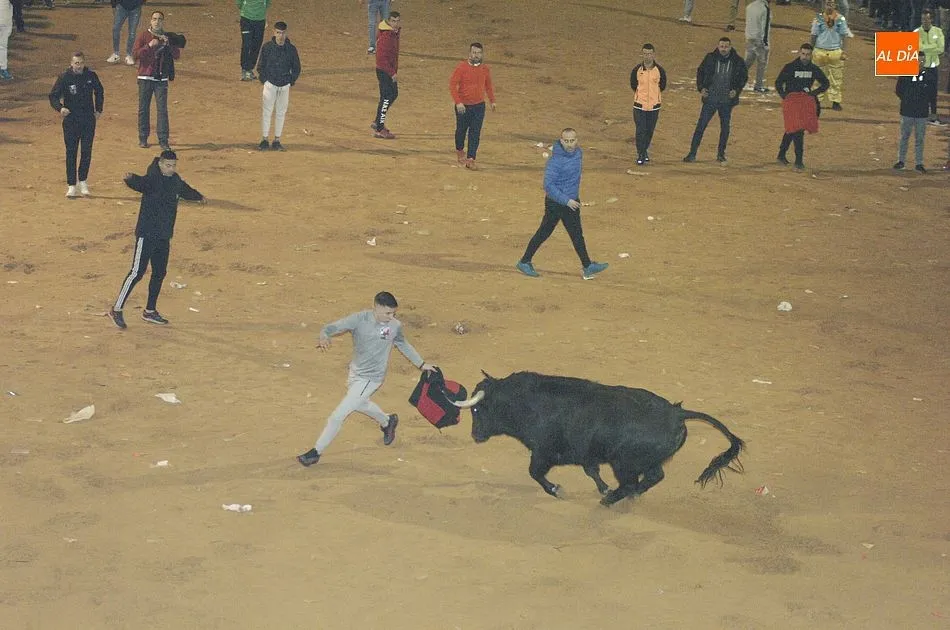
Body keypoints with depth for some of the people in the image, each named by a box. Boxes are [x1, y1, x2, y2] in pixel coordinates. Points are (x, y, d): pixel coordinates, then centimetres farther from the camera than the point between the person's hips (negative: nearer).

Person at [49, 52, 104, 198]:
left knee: (87, 151, 2)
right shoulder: (64, 78, -8)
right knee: (71, 152, -1)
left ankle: (83, 181, 18)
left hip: (88, 119, 2)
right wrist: (60, 108, -25)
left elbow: (99, 92, 18)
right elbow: (53, 96, -6)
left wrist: (98, 109, 13)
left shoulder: (91, 76, 0)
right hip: (70, 119, -2)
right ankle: (71, 185, 3)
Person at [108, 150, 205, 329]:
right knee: (137, 273, -10)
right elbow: (141, 183, -38)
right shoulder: (153, 179, -16)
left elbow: (185, 190, 32)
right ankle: (117, 309, -4)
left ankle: (150, 311, 26)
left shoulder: (175, 180, 9)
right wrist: (130, 178, -62)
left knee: (159, 273, 13)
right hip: (147, 235, -8)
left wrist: (199, 197, 51)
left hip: (164, 237, 8)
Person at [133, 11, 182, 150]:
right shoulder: (143, 36, 1)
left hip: (162, 78, 1)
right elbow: (135, 54, -9)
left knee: (162, 109, -5)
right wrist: (149, 46, -19)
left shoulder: (167, 37, 8)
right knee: (144, 109, 5)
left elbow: (177, 55, 1)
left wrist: (168, 44, -13)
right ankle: (143, 138, 15)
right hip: (145, 77, -1)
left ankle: (163, 141, -5)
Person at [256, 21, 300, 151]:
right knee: (267, 112, -2)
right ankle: (264, 140, 3)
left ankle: (277, 140, 11)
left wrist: (291, 83, 2)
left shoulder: (291, 49, -1)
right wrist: (264, 81, -2)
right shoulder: (267, 47, -3)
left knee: (281, 113, 5)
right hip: (270, 83, -1)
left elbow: (296, 68, 8)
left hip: (285, 86, 1)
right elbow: (261, 66, 5)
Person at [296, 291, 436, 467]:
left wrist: (421, 364, 14)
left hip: (371, 378, -4)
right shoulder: (359, 319, -19)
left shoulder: (395, 326, -15)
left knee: (338, 416, -6)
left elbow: (403, 345, 5)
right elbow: (333, 327, -28)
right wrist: (324, 336, -52)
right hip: (355, 372, 4)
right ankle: (387, 421, 60)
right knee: (359, 404, 32)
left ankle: (316, 452, 8)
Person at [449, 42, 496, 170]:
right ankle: (459, 151, 39)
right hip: (463, 106, -2)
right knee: (461, 130, 13)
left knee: (475, 133, -5)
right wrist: (458, 102, -18)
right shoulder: (461, 67, -12)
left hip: (479, 106, 2)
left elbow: (488, 86, 18)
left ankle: (470, 159, -5)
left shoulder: (485, 69, 2)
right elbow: (452, 84, -12)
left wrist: (492, 101, 12)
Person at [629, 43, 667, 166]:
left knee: (650, 130, 10)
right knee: (640, 130, -6)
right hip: (640, 105, -1)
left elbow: (662, 86, 11)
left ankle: (645, 150, 31)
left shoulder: (660, 70, -5)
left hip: (654, 105, 1)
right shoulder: (636, 70, -5)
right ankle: (641, 155, 2)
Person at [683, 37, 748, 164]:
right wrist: (701, 88, -2)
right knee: (701, 126, -5)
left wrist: (737, 90, -3)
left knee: (725, 127, 9)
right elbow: (700, 71, 10)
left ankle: (721, 154, 23)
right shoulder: (710, 58, -3)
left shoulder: (737, 61, -2)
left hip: (727, 101, 1)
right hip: (710, 99, -1)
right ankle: (692, 154, -1)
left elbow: (744, 77, 11)